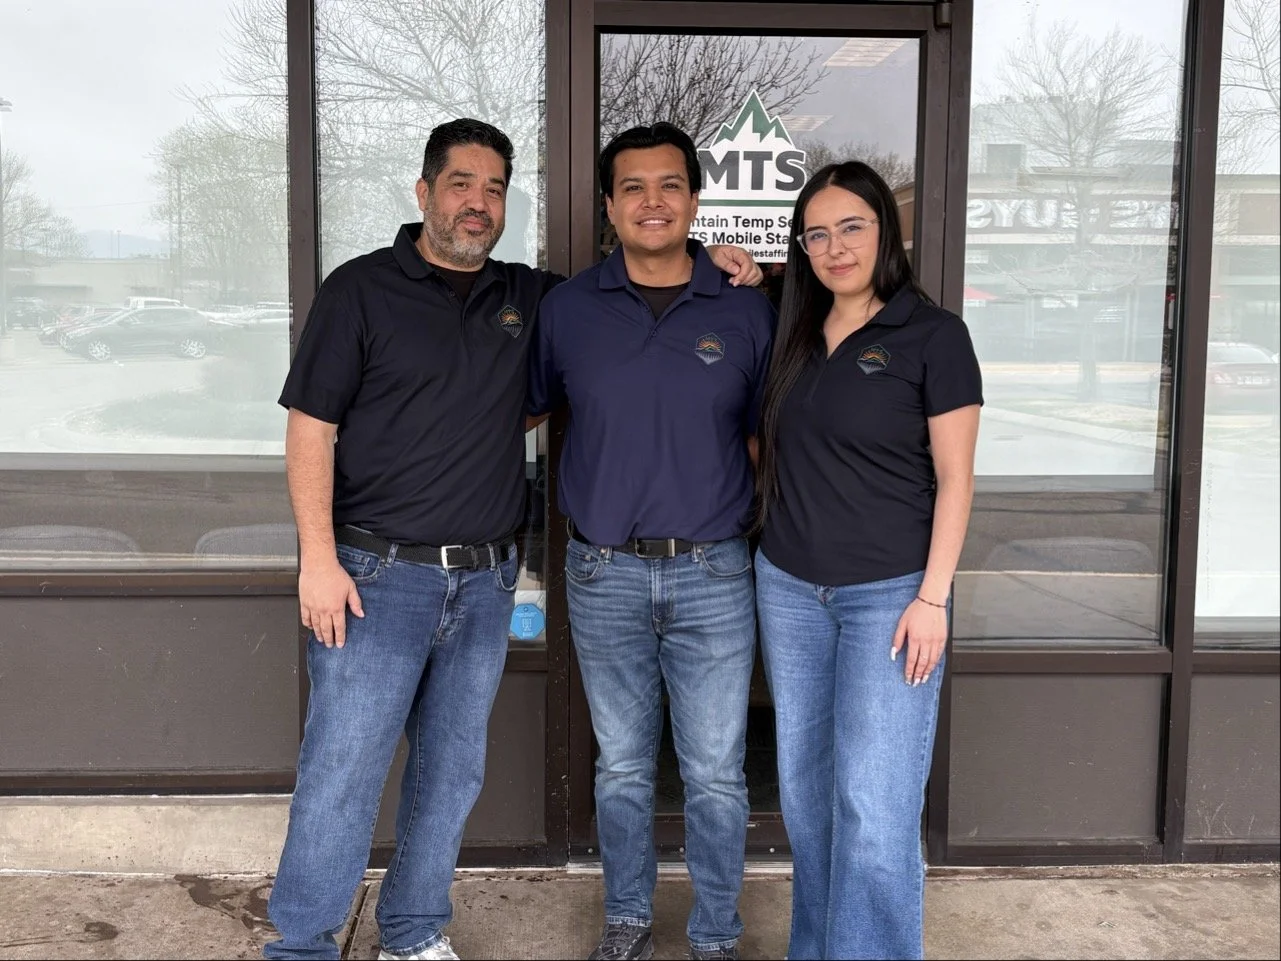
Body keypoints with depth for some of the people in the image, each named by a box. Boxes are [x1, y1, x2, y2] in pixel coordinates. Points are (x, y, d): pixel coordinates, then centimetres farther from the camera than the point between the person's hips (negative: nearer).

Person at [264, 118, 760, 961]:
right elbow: (311, 427, -5)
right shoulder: (362, 290, -1)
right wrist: (319, 557, -13)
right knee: (341, 770, -3)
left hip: (485, 582, 4)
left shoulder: (530, 299, 10)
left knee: (453, 770, 13)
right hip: (379, 574, -4)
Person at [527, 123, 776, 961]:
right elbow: (521, 411, 11)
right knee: (622, 767, 15)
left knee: (716, 774, 7)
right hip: (604, 575, 1)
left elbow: (766, 436, 6)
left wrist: (767, 539, 1)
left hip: (713, 576, -1)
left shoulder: (747, 310, -1)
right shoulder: (568, 308, 1)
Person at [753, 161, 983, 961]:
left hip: (889, 594, -5)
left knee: (875, 803, -6)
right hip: (789, 589, 5)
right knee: (805, 791, 12)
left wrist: (932, 597, -14)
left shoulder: (932, 335, -6)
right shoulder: (794, 334, 8)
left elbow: (954, 478, -7)